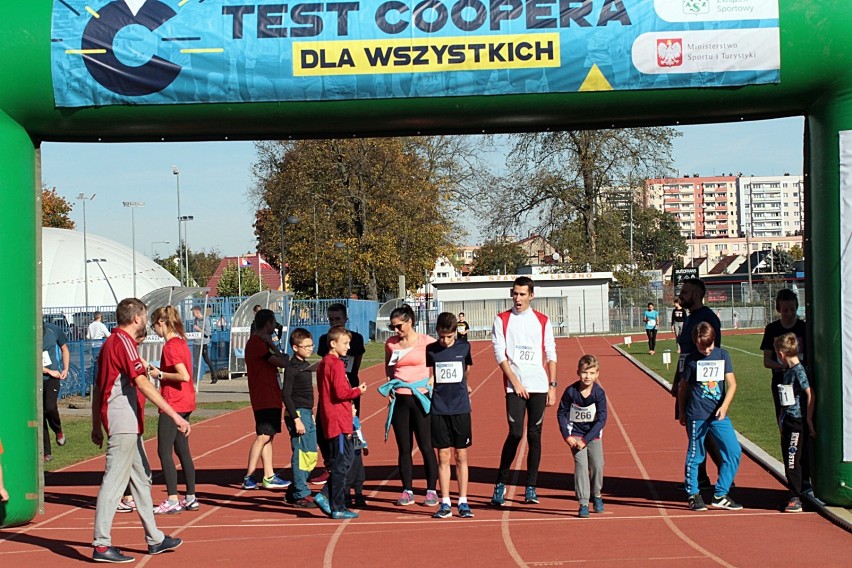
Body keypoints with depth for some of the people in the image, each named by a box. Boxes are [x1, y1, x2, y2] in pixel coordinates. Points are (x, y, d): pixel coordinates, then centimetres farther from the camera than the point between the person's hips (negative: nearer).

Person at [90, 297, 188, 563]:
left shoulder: (111, 342, 17)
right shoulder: (123, 342, -13)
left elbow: (98, 389, 19)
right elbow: (142, 384, -24)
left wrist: (96, 426, 22)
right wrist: (174, 415, -28)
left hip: (128, 425, 11)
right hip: (123, 423, -11)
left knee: (142, 478, 16)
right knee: (114, 481, -9)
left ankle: (154, 539, 24)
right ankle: (101, 545, -8)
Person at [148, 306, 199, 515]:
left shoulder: (170, 346, -16)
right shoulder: (181, 342, 12)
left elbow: (184, 376, -24)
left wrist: (160, 374, -13)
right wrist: (158, 370, 10)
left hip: (173, 404, -10)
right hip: (185, 403, 10)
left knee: (164, 451, -5)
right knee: (182, 450, 13)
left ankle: (172, 500, -5)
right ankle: (190, 498, 17)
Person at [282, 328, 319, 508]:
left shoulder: (306, 365, 15)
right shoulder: (292, 368, -12)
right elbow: (286, 395, -17)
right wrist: (296, 419, -21)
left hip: (307, 414, 9)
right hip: (297, 414, -9)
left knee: (311, 455, 12)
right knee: (301, 455, -6)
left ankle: (293, 492, 21)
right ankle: (300, 495, 0)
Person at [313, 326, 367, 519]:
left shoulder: (323, 363, 16)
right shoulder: (337, 364, -14)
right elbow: (341, 393, -20)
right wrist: (358, 390, -4)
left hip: (330, 421, 9)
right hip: (339, 421, -9)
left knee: (341, 462, 15)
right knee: (341, 463, -4)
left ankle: (325, 496, 10)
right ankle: (338, 508, 0)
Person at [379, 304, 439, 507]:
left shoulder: (426, 342, -3)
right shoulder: (391, 343, 8)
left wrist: (431, 386, -9)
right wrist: (389, 388, 7)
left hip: (421, 399, -3)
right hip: (399, 399, 3)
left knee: (426, 446, -1)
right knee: (404, 448, 6)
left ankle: (432, 490, 7)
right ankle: (407, 491, 13)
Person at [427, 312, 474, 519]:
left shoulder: (464, 347, 3)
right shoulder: (430, 350, 1)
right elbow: (428, 377, 10)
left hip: (461, 409, 0)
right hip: (438, 409, 0)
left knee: (461, 456, 4)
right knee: (443, 457, 2)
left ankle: (463, 502, 10)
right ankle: (445, 503, 8)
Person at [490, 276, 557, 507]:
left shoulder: (542, 321, 9)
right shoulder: (502, 320, 4)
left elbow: (551, 355, 10)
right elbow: (499, 354, -1)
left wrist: (552, 386, 3)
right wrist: (515, 382, -8)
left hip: (539, 386, 2)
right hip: (515, 387, -2)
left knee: (535, 436, 3)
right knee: (515, 433, -13)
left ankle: (531, 487, 11)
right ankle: (500, 484, 1)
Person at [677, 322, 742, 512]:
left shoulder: (722, 355, 4)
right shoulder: (692, 360, -2)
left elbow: (732, 383, 1)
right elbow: (683, 388, 8)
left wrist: (724, 406, -13)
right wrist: (682, 413, 12)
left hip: (719, 414, 3)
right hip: (697, 415, -3)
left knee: (734, 451, -3)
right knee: (695, 455, 2)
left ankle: (720, 496, 6)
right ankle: (693, 495, 17)